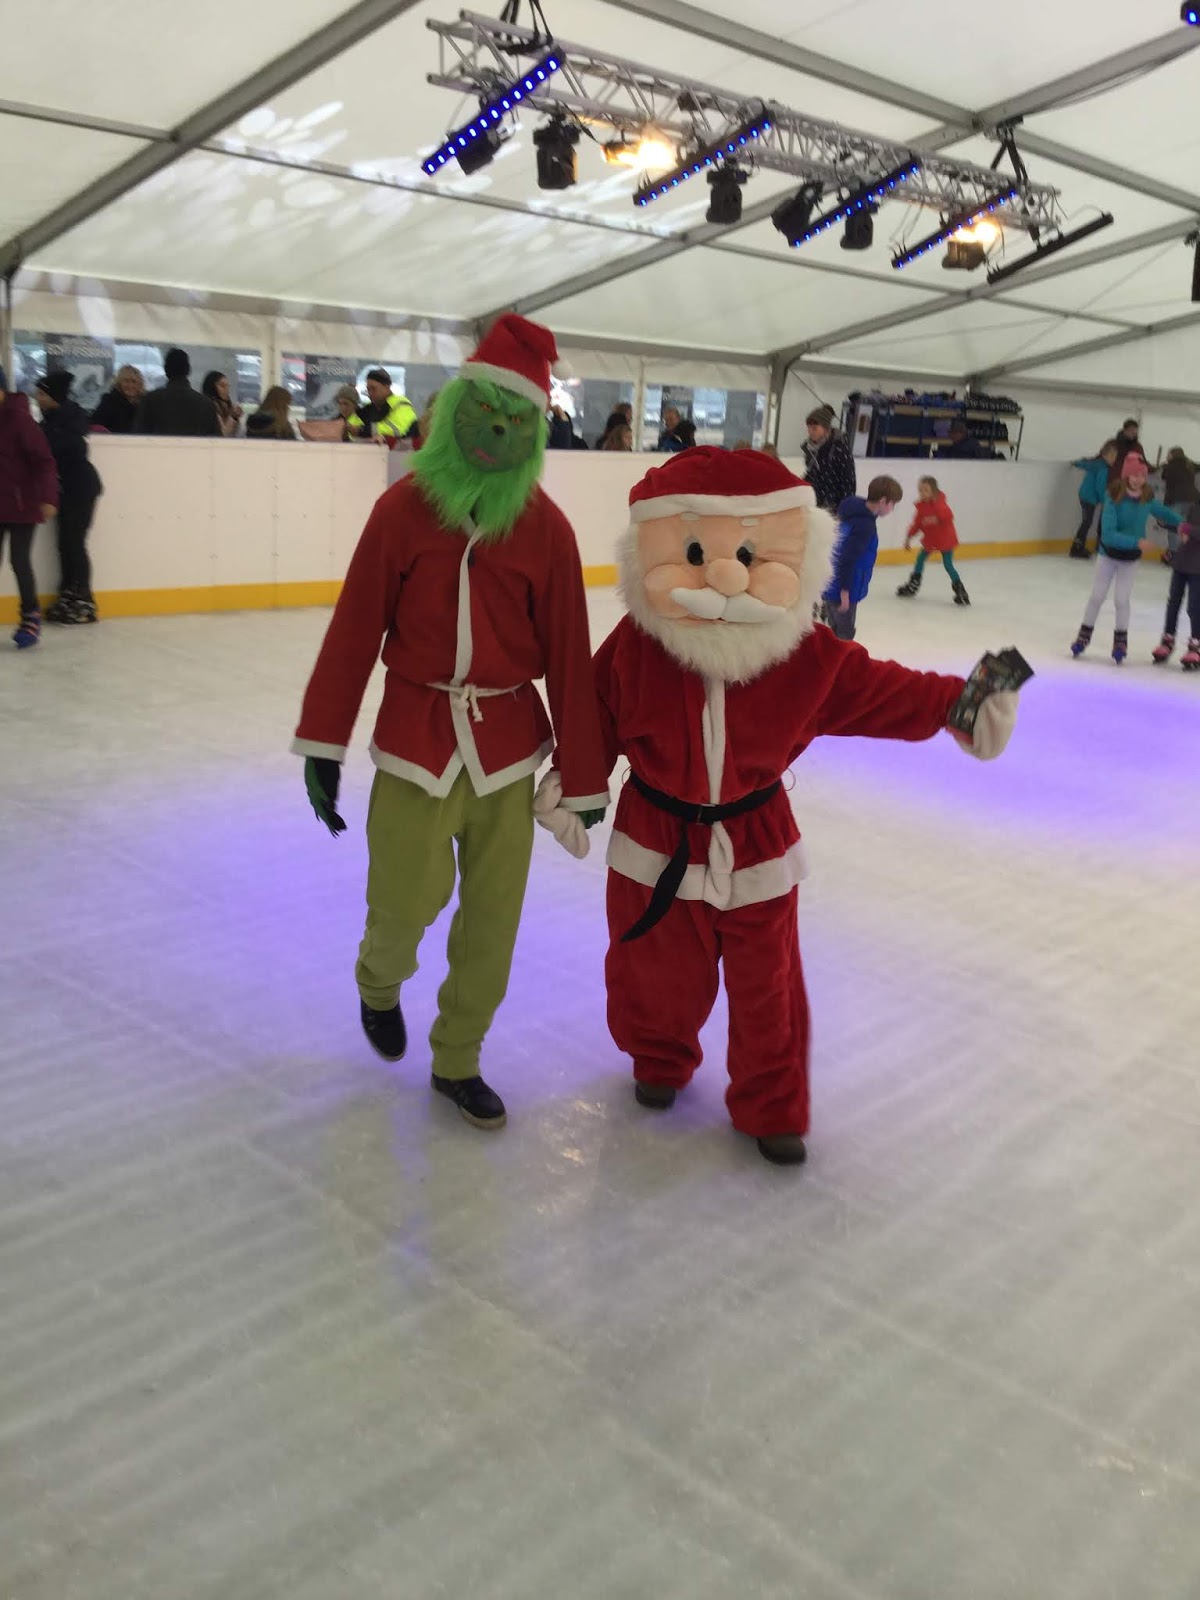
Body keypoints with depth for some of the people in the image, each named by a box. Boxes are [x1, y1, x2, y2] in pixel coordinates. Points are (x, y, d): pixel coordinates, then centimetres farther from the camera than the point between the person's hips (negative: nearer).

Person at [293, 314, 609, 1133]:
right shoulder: (405, 508, -7)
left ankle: (456, 1061, 30)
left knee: (492, 923, 8)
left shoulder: (546, 528, -6)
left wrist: (585, 778, -2)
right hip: (415, 739, -1)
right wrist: (323, 743, -7)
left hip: (509, 746, 1)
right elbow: (354, 632, -5)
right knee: (403, 906, 5)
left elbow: (569, 658, -4)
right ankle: (378, 987, 42)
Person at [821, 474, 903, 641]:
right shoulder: (866, 525, -22)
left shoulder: (854, 510, 6)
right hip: (841, 588, -9)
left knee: (837, 629, 20)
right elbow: (849, 558, -25)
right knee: (844, 634, 1)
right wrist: (845, 590, -21)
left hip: (830, 583, 9)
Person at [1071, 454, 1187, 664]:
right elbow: (1108, 534, -33)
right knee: (1097, 596, 10)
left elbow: (1165, 513, 5)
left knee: (1122, 600, 3)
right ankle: (1084, 635, 28)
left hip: (1131, 559, 2)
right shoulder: (1113, 499, -26)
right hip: (1108, 554, -1)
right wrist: (1137, 542, -40)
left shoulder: (1147, 500, -15)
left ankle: (1120, 641, 21)